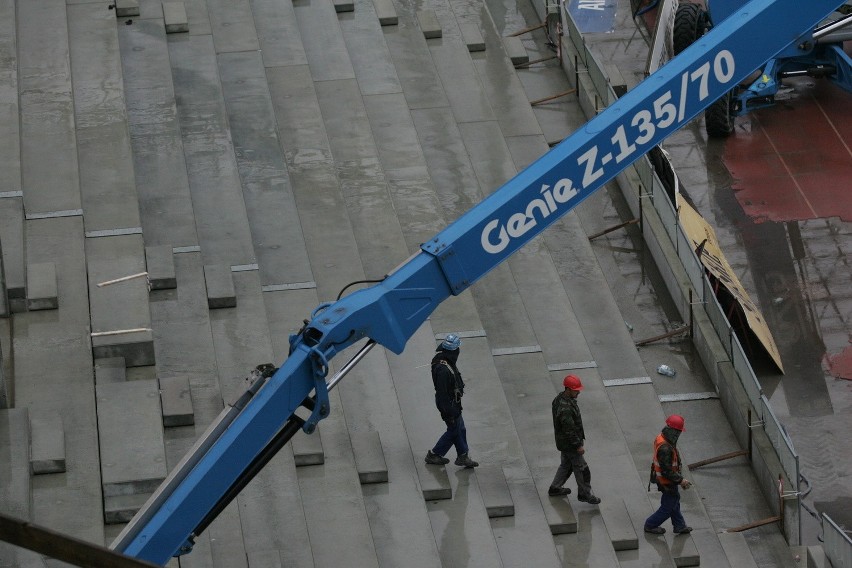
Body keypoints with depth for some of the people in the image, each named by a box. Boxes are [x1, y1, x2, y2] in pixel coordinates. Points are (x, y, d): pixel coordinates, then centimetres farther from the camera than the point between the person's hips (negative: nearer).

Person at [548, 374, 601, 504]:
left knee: (566, 464, 25)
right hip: (569, 443, -10)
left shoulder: (560, 397, -2)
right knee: (581, 468, 5)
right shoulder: (565, 408, -34)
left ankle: (555, 488, 37)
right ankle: (585, 494, 19)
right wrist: (578, 445, -19)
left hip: (563, 441, 10)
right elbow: (569, 430, -28)